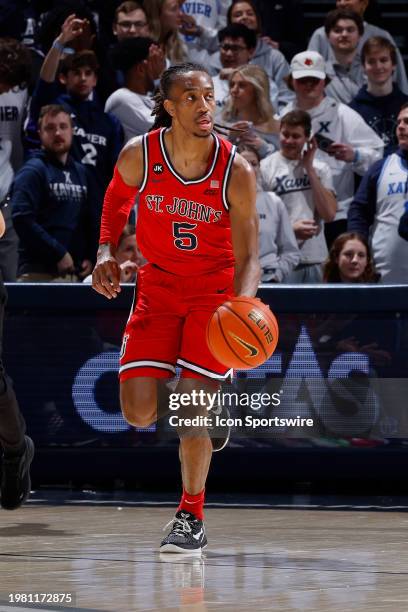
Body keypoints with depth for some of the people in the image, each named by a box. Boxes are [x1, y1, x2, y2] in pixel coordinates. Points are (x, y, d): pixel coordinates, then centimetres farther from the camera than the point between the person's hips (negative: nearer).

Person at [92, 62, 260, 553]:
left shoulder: (235, 171, -18)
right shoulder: (138, 156, -13)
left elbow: (247, 257, -18)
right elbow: (116, 202, 10)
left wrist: (242, 307, -36)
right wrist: (106, 250, -7)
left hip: (215, 290, -2)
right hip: (158, 285, 2)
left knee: (190, 410, -11)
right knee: (138, 414, -8)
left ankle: (191, 518, 8)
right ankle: (195, 400, 28)